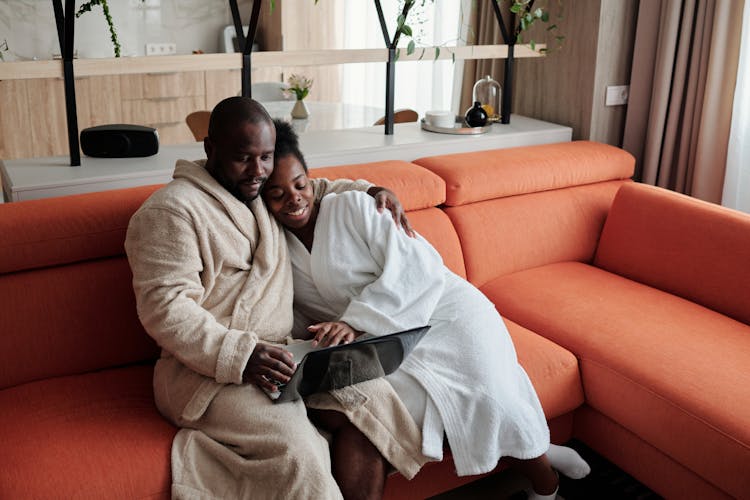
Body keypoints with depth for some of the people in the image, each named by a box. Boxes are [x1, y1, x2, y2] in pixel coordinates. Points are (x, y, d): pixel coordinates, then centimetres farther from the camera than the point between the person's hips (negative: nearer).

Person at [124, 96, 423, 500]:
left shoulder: (262, 193, 16)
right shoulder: (171, 210, -9)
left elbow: (312, 190, 36)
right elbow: (165, 307, -17)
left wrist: (370, 191, 18)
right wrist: (239, 356, -28)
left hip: (277, 354, 7)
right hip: (208, 370, -7)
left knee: (373, 395, -14)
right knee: (296, 447, -31)